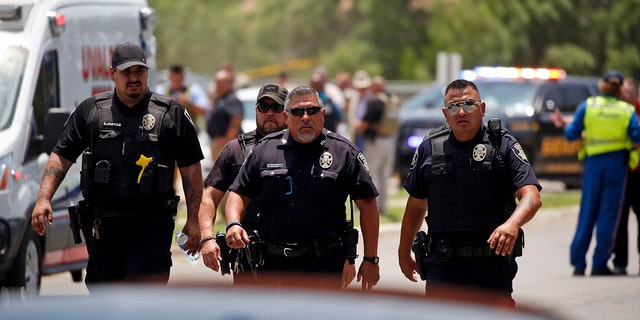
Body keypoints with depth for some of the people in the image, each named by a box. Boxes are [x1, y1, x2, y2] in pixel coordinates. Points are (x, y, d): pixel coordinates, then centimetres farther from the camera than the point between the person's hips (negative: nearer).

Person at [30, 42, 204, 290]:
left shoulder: (172, 114, 5)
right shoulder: (89, 111, 9)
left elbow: (191, 169, 6)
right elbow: (61, 157, 9)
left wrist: (193, 220, 1)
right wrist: (43, 199, -5)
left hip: (151, 228, -3)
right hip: (102, 227, 3)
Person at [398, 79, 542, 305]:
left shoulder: (503, 145, -1)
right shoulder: (430, 149, 7)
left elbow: (532, 197, -12)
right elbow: (416, 204, 19)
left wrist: (512, 224, -32)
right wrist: (404, 252, 22)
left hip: (492, 264, -1)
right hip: (442, 265, 1)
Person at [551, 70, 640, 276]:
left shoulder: (587, 106, 0)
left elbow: (572, 135, 1)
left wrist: (566, 126, 20)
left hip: (593, 162, 1)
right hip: (617, 164, -1)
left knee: (587, 212, 7)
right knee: (609, 213, 2)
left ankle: (578, 263, 6)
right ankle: (600, 264, 1)